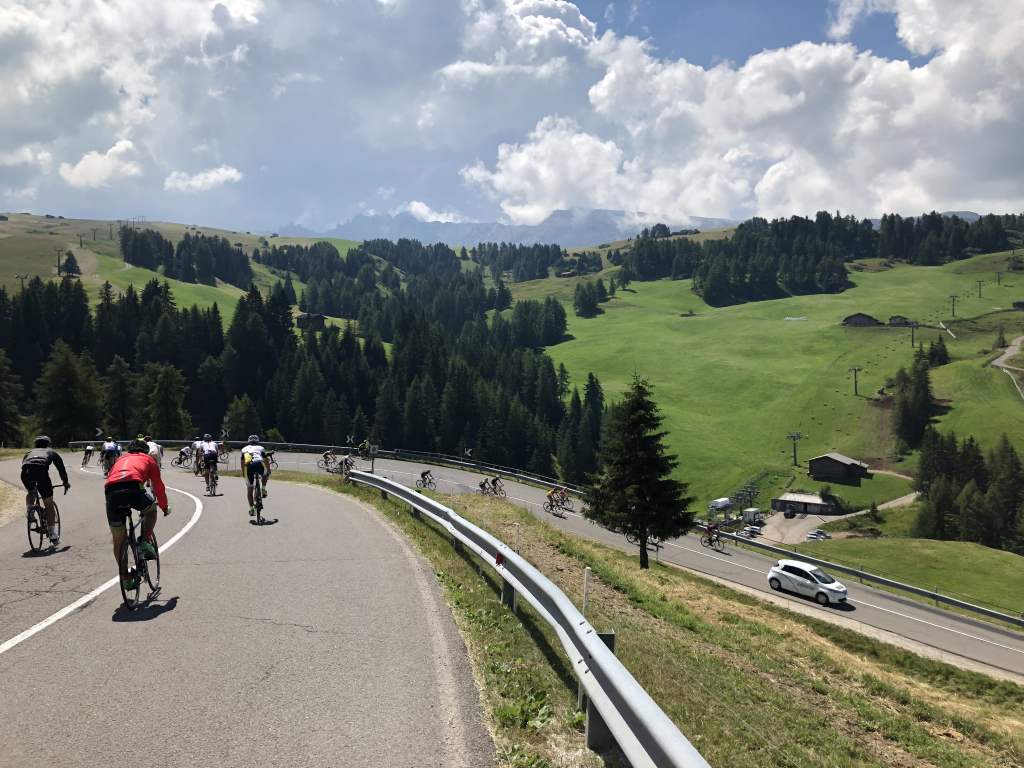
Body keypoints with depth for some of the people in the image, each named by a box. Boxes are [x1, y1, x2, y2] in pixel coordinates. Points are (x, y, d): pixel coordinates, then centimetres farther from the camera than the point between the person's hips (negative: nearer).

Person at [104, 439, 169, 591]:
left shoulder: (119, 460, 41)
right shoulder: (148, 459, 31)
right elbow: (159, 486, 32)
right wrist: (165, 507, 47)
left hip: (111, 492, 3)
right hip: (133, 488, -3)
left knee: (118, 539, 16)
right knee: (151, 509, 31)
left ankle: (125, 578, 20)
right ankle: (146, 541, 11)